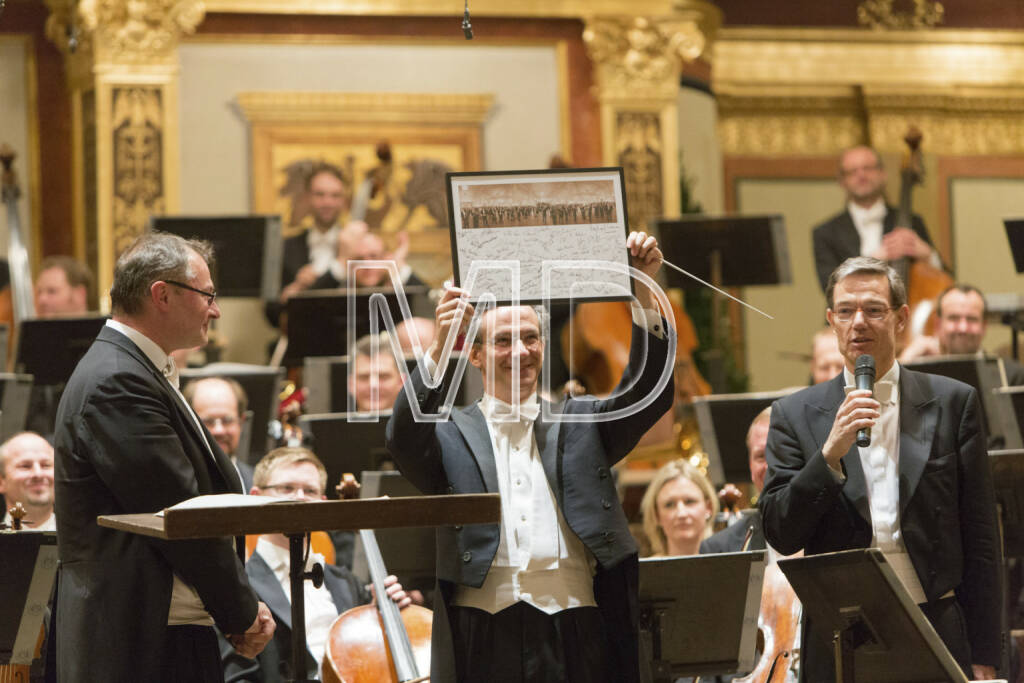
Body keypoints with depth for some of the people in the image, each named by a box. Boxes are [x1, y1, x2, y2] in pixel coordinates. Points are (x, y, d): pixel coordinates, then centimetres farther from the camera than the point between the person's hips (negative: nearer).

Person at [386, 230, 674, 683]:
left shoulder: (578, 426, 18)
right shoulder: (451, 437, 12)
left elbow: (649, 394, 4)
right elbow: (404, 438, -9)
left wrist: (644, 292, -8)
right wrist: (439, 350, -22)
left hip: (575, 633, 1)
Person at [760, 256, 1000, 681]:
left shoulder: (953, 403, 5)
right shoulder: (795, 415, 5)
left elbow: (980, 539, 5)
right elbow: (780, 536, -3)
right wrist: (831, 452, -15)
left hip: (937, 635, 0)